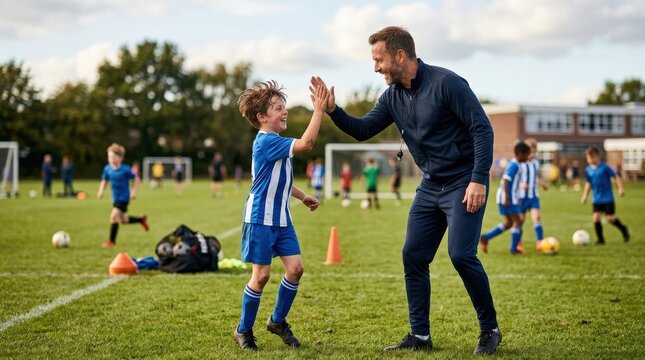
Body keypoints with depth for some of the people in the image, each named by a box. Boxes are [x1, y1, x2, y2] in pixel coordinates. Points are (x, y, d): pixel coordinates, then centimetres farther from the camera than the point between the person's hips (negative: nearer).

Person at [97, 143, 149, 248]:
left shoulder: (125, 169, -18)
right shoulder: (107, 169, -4)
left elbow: (137, 179, -8)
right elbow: (104, 181, 11)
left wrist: (134, 192, -14)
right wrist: (101, 191, -4)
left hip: (124, 197, -7)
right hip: (115, 197, 7)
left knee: (114, 215, -20)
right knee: (122, 220, 17)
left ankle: (112, 240, -10)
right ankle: (141, 219, 45)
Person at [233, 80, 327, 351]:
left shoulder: (275, 143, 11)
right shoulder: (266, 141, -19)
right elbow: (306, 143, -31)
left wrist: (303, 197, 21)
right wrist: (319, 109, -28)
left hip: (281, 219, 9)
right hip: (260, 219, -9)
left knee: (295, 268, 0)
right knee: (261, 274, -4)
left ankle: (278, 321, 18)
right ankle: (244, 330, 13)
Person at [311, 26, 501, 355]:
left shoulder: (445, 83, -17)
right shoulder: (393, 96, 4)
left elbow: (482, 128, -18)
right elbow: (362, 130, 10)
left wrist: (479, 179, -24)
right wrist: (332, 110, -7)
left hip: (464, 183, -7)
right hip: (430, 187, 8)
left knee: (461, 254, -15)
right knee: (413, 256, 3)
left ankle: (490, 330, 2)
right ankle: (420, 335, 12)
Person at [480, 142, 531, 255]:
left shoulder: (515, 165, 15)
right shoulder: (514, 165, -16)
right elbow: (505, 181, -23)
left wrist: (516, 198, 28)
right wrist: (507, 198, -25)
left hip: (510, 198, 10)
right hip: (508, 198, -10)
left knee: (509, 222, 16)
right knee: (517, 221, -2)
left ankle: (485, 237, 13)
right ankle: (514, 249, 4)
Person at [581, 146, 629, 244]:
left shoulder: (604, 167, -11)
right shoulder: (588, 170, 5)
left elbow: (616, 177, -8)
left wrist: (620, 188, -19)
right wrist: (585, 195, 13)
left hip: (608, 198, -4)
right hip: (597, 199, 4)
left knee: (610, 218, -4)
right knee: (596, 217, -6)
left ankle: (623, 229, 24)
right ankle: (600, 239, 6)